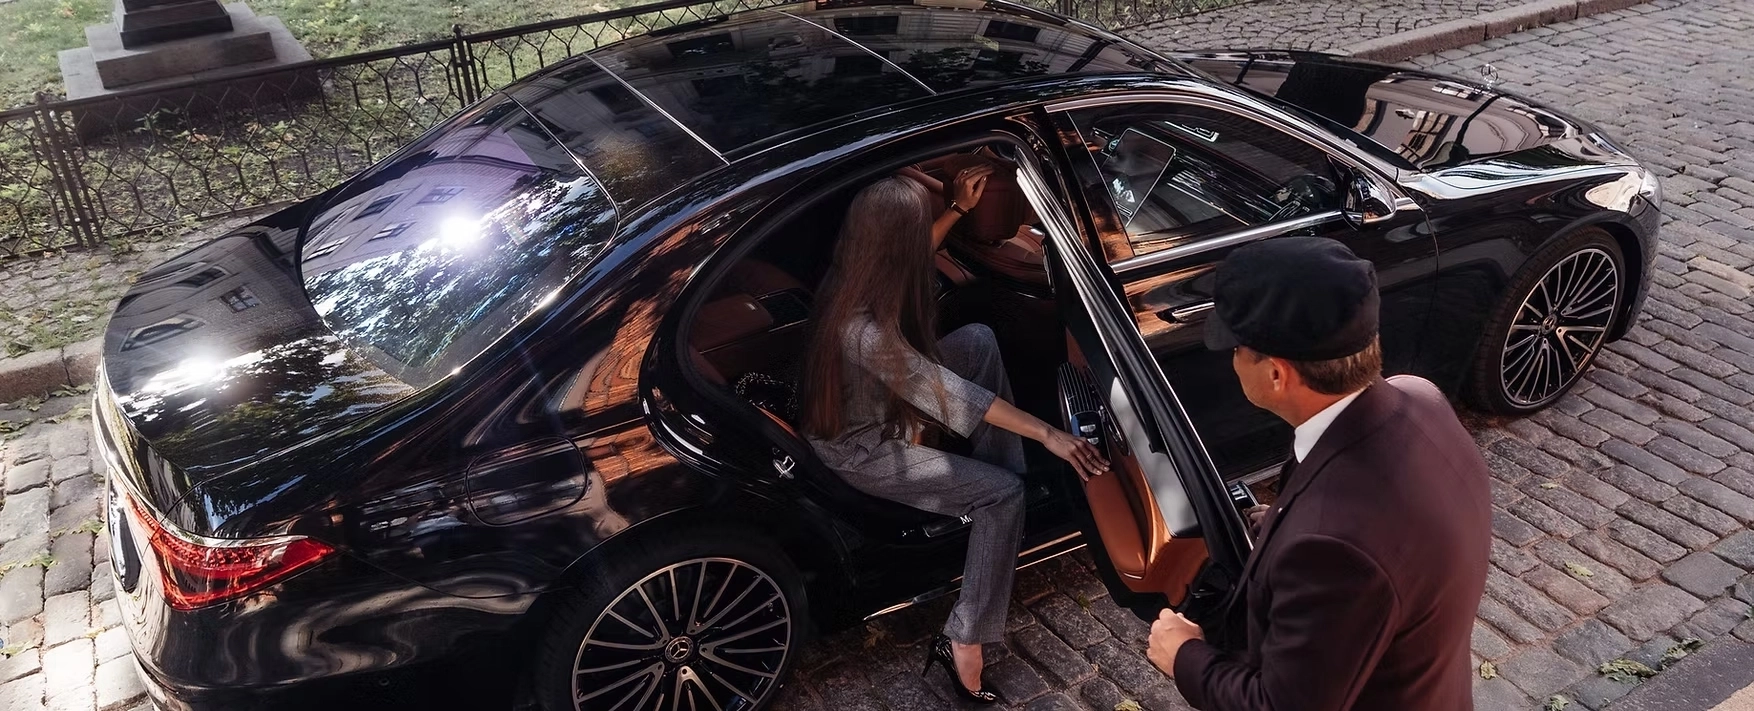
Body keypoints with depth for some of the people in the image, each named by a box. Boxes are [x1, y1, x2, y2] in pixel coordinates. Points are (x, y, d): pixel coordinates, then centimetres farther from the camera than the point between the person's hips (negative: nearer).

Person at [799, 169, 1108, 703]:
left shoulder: (854, 276, -12)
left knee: (978, 339, 4)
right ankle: (963, 642, -3)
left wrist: (958, 209, 13)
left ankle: (996, 465, 11)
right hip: (861, 450, -9)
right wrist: (1046, 433, -26)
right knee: (1003, 494, -10)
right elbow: (954, 397, -32)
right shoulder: (867, 332, -38)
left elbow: (909, 261, 13)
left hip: (874, 401, 9)